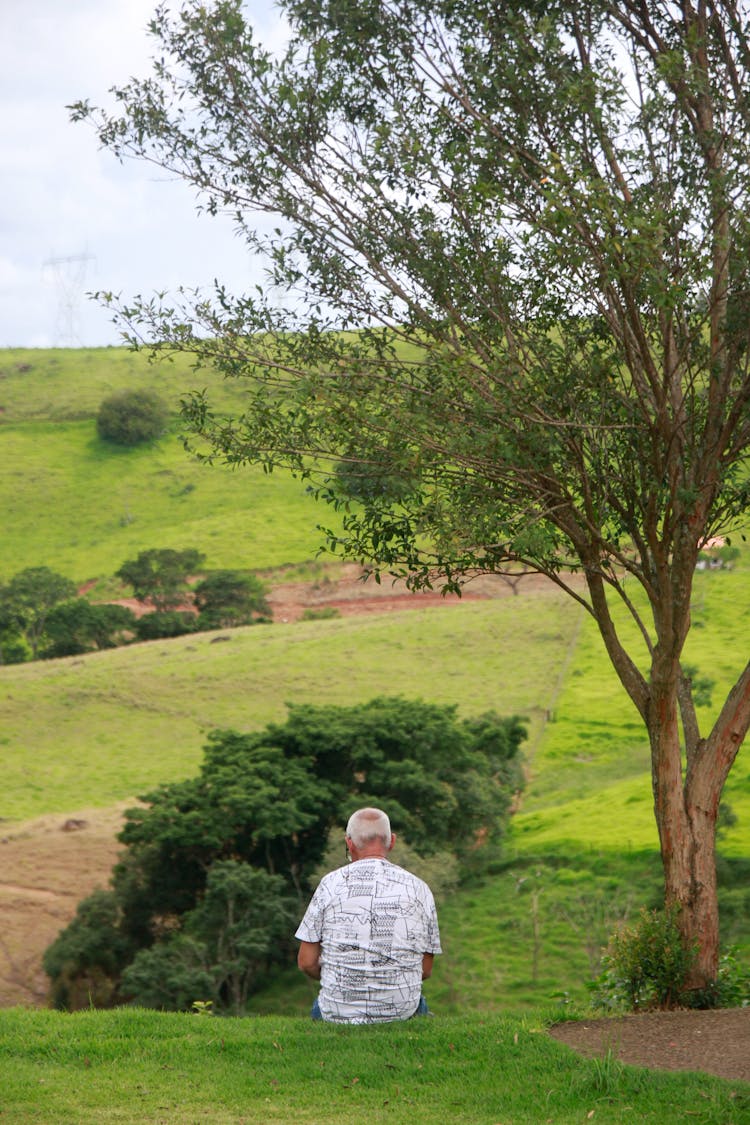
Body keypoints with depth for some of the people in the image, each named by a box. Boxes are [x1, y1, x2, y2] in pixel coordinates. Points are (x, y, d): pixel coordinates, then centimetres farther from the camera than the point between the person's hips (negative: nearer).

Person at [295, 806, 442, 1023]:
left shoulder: (331, 883, -5)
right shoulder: (419, 889, -1)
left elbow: (307, 961, -4)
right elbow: (426, 969, 5)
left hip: (339, 1012, -1)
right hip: (400, 1010, 1)